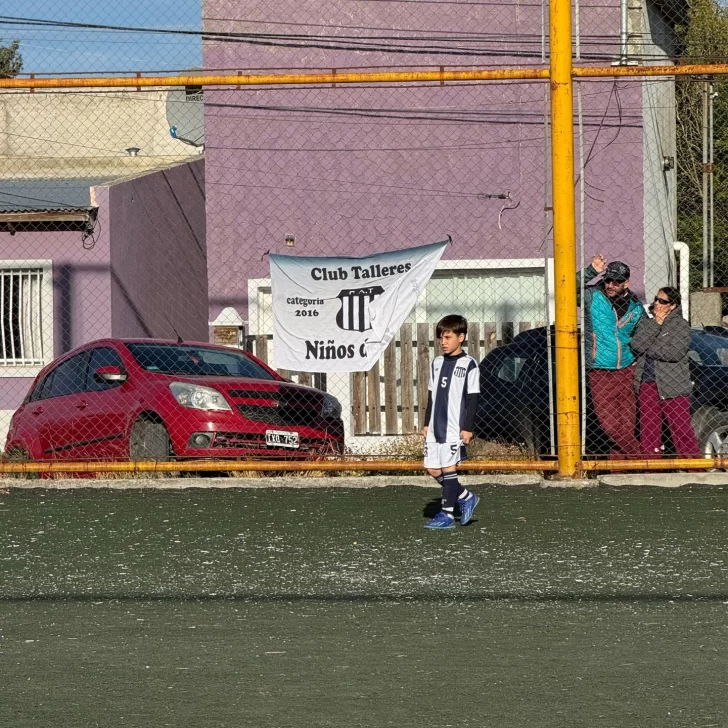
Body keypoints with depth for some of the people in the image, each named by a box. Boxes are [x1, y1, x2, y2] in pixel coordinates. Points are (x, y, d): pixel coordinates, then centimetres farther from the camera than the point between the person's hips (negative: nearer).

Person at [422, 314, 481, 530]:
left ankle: (447, 514, -1)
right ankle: (465, 497, 23)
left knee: (448, 468, -7)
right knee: (432, 468, 6)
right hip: (436, 427, 7)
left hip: (455, 428, -7)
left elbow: (472, 399, -7)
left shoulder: (469, 365, -6)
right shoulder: (437, 363, 14)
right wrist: (427, 423, 17)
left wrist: (468, 427, -12)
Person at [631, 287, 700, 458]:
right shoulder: (646, 323, 13)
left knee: (681, 428, -4)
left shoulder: (680, 325, -1)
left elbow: (675, 352, -15)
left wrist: (647, 349, -6)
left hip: (673, 385, -4)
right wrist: (656, 325, -7)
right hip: (647, 384, 4)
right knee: (648, 428, 4)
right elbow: (637, 345, -5)